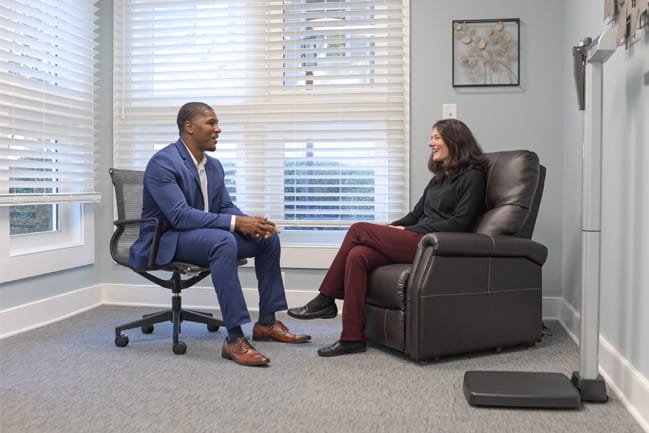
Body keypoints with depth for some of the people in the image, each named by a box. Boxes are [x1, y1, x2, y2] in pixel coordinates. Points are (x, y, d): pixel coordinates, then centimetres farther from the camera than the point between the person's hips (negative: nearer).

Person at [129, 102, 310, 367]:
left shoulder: (214, 165, 10)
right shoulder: (162, 163, -17)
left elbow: (226, 206, 10)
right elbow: (180, 215, -27)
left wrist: (250, 222, -14)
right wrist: (235, 223, -32)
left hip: (205, 234, 9)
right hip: (166, 241, -9)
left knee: (269, 237, -3)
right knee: (223, 241, -37)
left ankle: (267, 323, 3)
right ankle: (234, 339, -38)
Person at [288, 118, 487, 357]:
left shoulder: (472, 176, 0)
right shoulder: (439, 177, 25)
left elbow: (459, 223, -10)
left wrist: (407, 231, -10)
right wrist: (390, 229, 3)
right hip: (416, 241, 7)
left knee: (358, 230, -16)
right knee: (357, 255, -20)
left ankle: (326, 300, -6)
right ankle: (352, 338, -18)